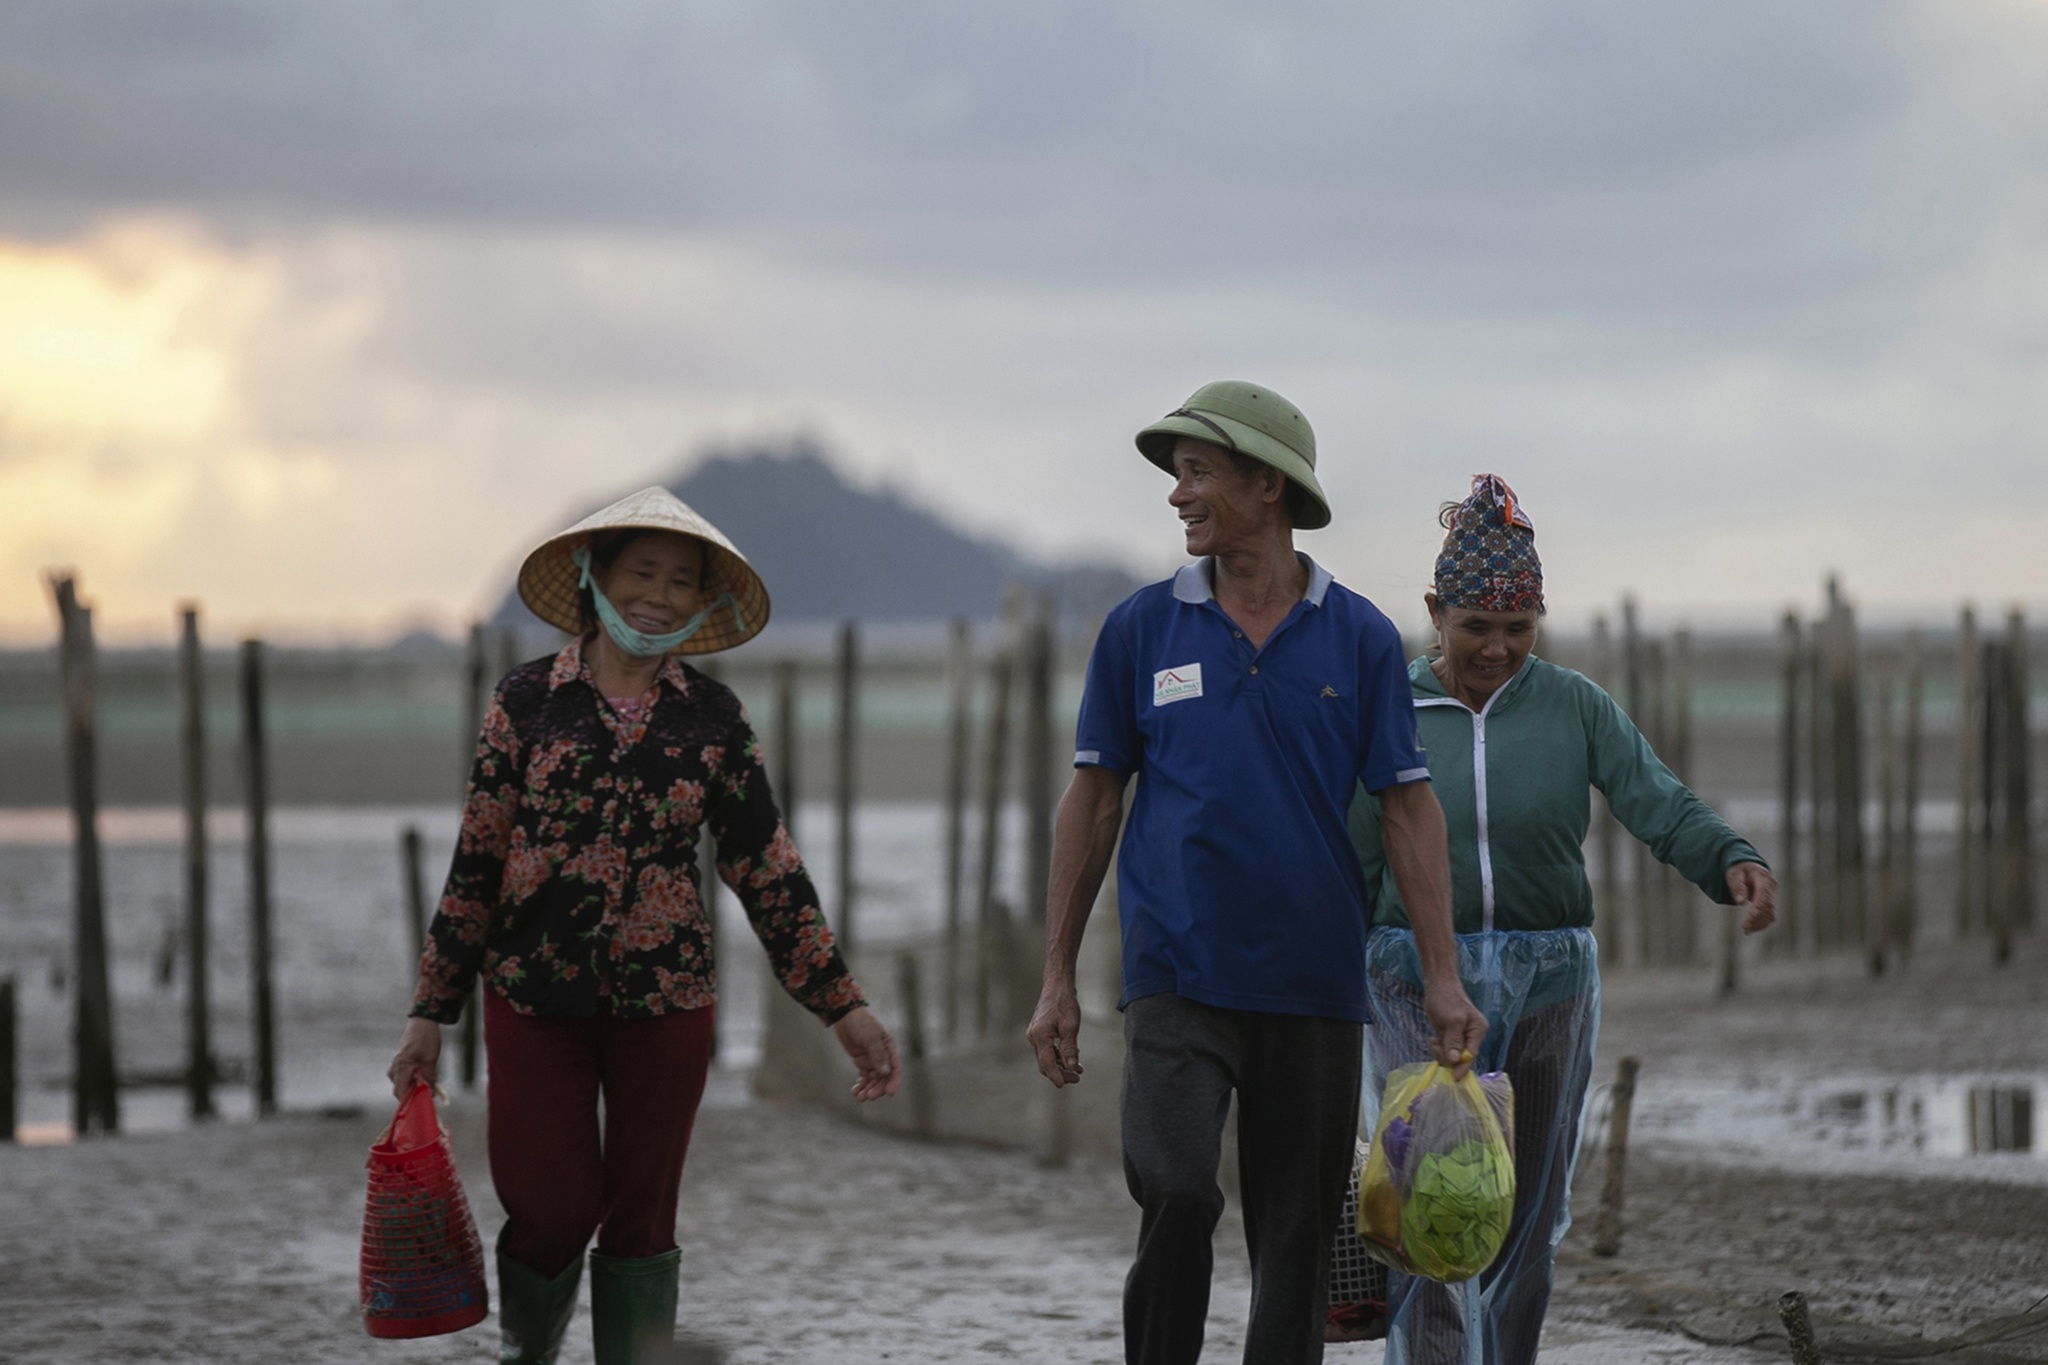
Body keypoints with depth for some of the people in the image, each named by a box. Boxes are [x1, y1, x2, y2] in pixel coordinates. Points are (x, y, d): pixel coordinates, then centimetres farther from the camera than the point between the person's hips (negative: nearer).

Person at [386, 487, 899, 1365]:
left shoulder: (712, 720, 2)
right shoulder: (527, 700, -1)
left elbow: (769, 871, 3)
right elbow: (475, 862, 2)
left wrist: (842, 1006, -2)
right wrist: (432, 1012, 2)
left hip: (665, 1000, 1)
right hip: (534, 994, -1)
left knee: (641, 1220, 5)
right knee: (551, 1210, -3)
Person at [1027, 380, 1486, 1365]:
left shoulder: (1359, 638, 3)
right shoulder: (1141, 630, 4)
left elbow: (1407, 808, 3)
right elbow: (1092, 803, 7)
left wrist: (1442, 978, -5)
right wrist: (1057, 980, 3)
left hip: (1314, 986, 1)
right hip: (1177, 978, -1)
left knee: (1296, 1236, 5)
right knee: (1175, 1195, -21)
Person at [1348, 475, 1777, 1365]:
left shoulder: (1575, 708, 2)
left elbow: (1657, 802, -13)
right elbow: (1353, 866, 5)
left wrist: (1734, 860, -33)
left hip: (1549, 981, 2)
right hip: (1420, 980, -2)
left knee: (1527, 1222, 10)